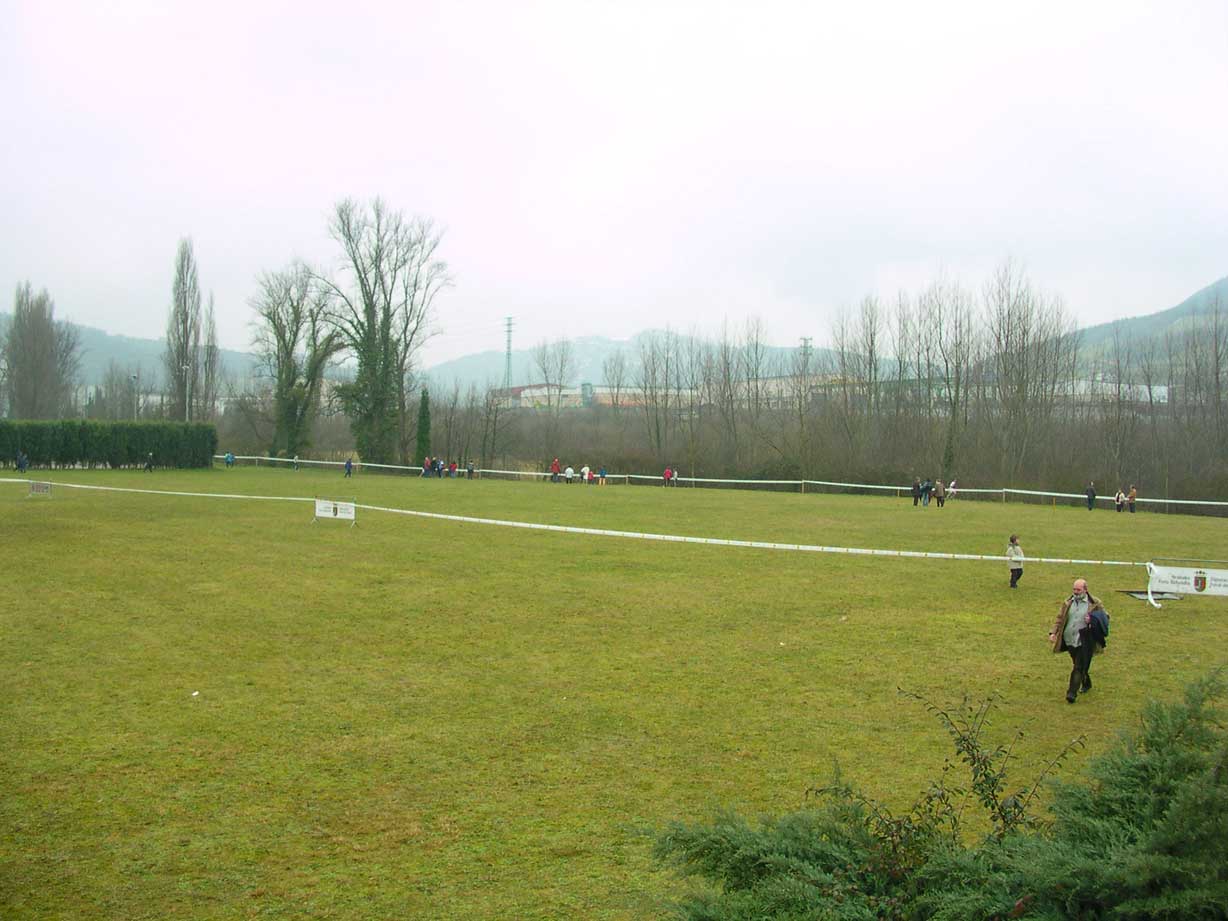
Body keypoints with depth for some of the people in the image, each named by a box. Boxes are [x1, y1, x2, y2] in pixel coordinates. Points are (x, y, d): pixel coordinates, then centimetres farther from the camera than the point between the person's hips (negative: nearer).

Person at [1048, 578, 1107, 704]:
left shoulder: (1094, 603, -5)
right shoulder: (1068, 603, 6)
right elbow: (1059, 618, 9)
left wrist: (1093, 620, -15)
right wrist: (1053, 632, -3)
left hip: (1084, 641, -5)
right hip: (1069, 640, 5)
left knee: (1079, 667, -9)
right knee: (1077, 664, 19)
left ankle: (1072, 693, -8)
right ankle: (1086, 683, 43)